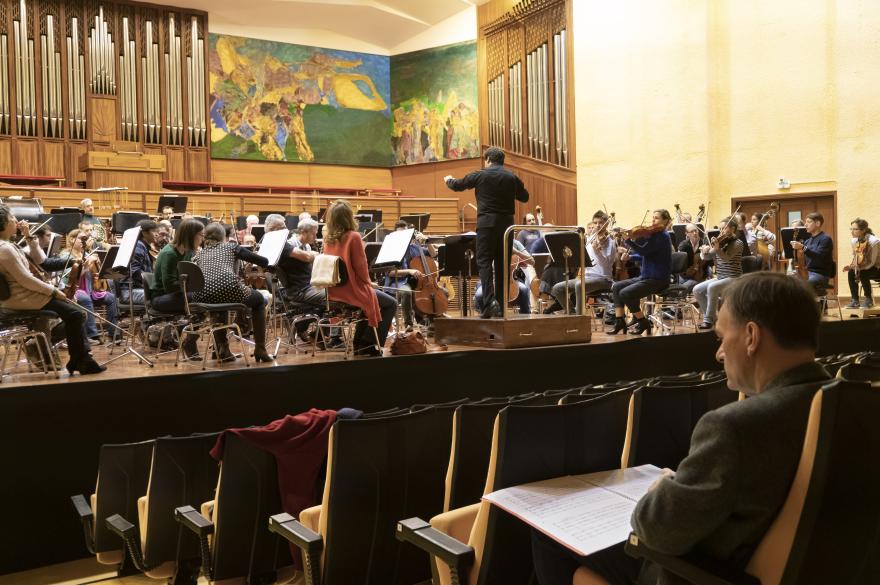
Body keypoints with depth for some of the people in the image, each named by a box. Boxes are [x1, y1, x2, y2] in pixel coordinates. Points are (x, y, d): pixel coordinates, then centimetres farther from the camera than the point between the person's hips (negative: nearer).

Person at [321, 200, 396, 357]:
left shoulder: (328, 238, 3)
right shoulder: (353, 237, -17)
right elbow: (361, 268, -14)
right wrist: (369, 283, 4)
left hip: (334, 291, 8)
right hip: (352, 291, -8)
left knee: (370, 300, 33)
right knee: (391, 304, 11)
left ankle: (360, 343, 32)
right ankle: (368, 344, 11)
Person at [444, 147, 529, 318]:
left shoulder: (480, 175, -2)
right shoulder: (512, 177, 6)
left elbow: (457, 185, 12)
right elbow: (524, 197, 20)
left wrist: (448, 180, 34)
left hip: (487, 223, -3)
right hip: (507, 224, 4)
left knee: (484, 262, -3)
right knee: (502, 264, 9)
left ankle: (490, 301, -20)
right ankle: (501, 306, 12)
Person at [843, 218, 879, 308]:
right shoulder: (854, 241, -7)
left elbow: (871, 263, -25)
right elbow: (855, 258, 4)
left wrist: (857, 267, -35)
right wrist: (851, 265, -17)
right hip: (865, 267, 6)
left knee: (862, 273, -32)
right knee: (851, 273, -20)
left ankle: (869, 300, -12)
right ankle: (855, 301, -13)